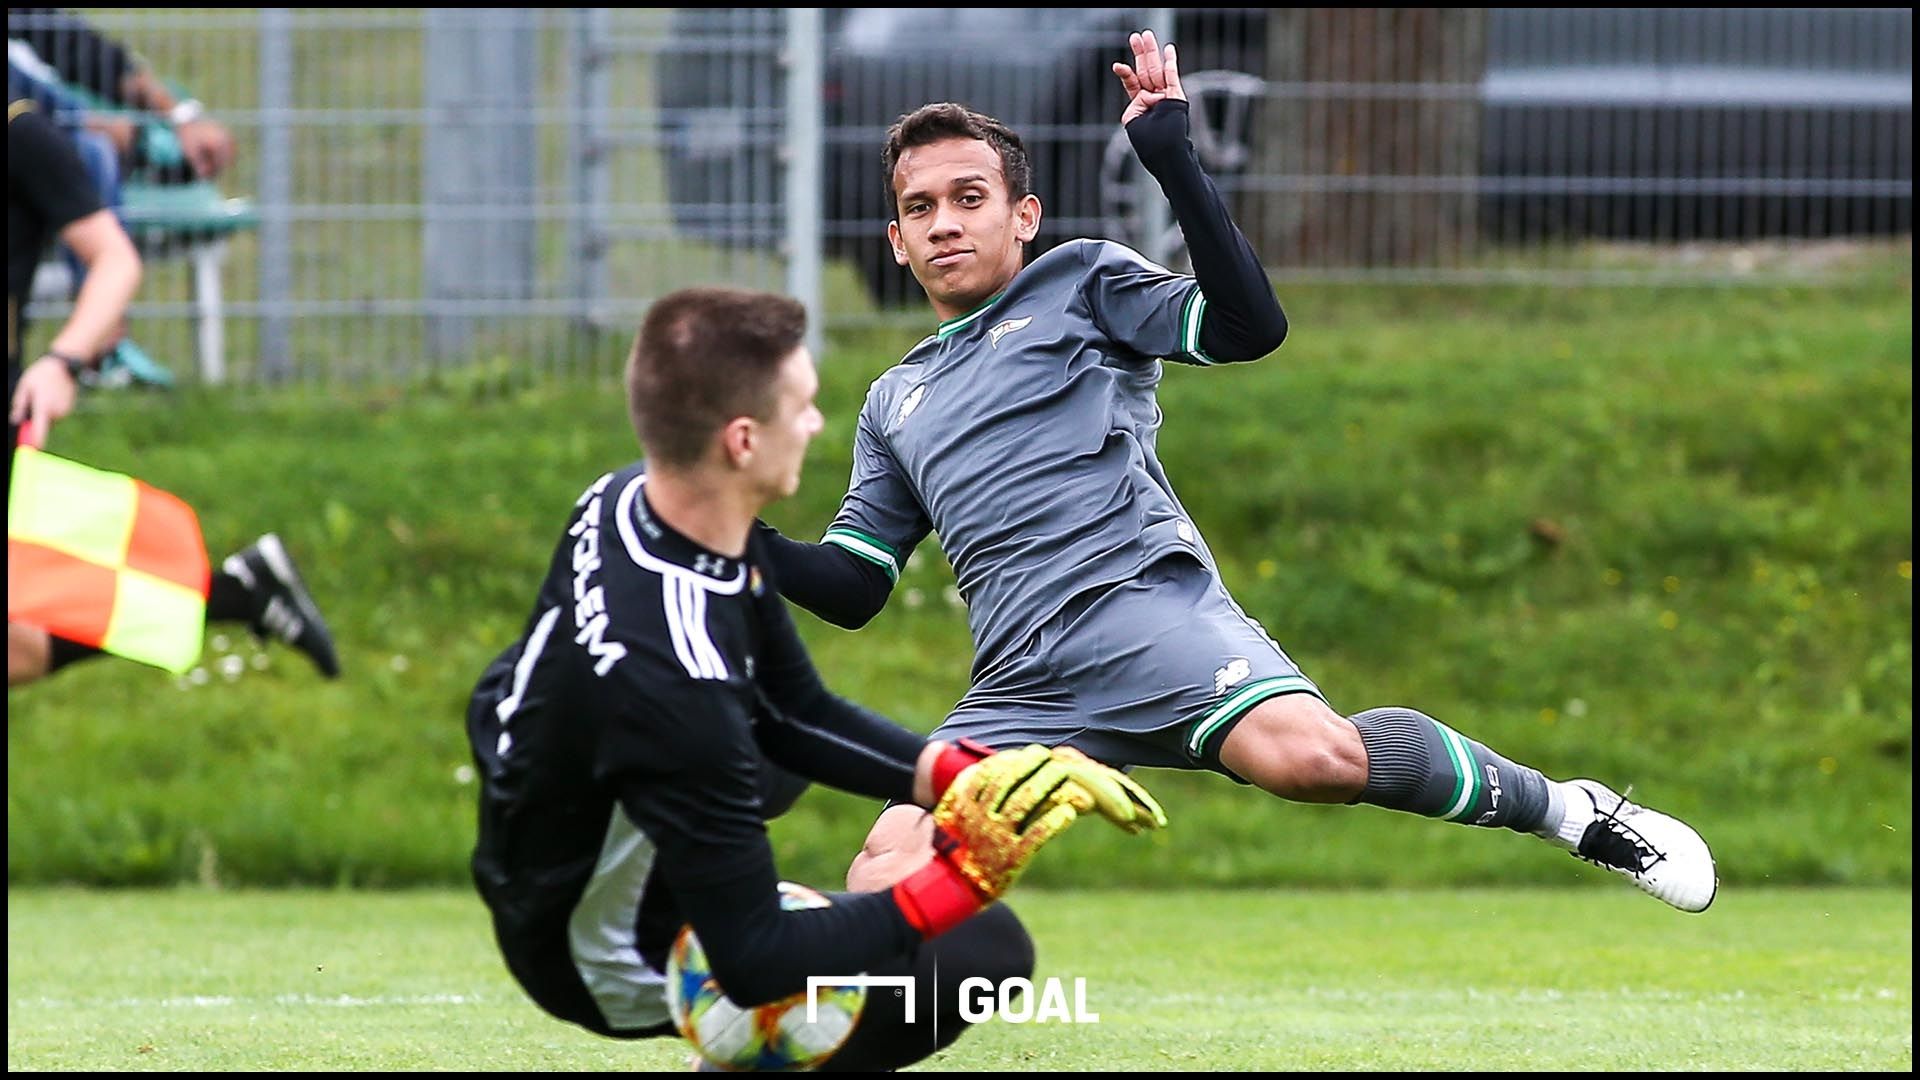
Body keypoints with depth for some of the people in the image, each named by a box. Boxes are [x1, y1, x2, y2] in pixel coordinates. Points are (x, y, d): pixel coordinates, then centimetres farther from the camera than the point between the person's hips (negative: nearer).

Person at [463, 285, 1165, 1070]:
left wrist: (982, 776, -12)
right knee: (987, 949, -2)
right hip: (605, 966, -8)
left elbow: (798, 717, -1)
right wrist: (962, 879, -36)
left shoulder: (630, 499, -13)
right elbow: (752, 965, -33)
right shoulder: (673, 680, -40)